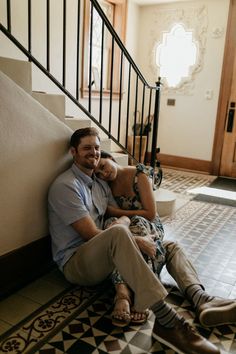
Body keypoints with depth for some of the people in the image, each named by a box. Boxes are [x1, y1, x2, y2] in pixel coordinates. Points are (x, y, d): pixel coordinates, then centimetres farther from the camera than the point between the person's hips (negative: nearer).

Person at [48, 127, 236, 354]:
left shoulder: (100, 183, 14)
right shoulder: (65, 186, -12)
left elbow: (122, 215, 9)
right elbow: (91, 234, -19)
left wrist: (123, 221, -15)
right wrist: (134, 240, -17)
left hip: (104, 257, 9)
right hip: (75, 263, -9)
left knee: (170, 246, 4)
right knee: (118, 233, -39)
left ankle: (201, 300, -23)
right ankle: (167, 322, -42)